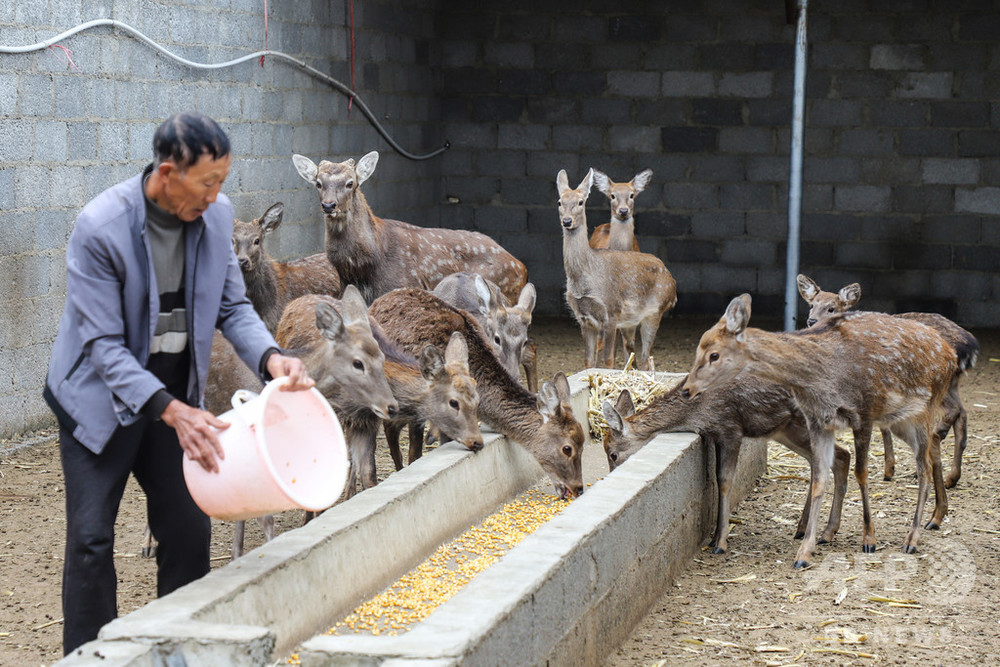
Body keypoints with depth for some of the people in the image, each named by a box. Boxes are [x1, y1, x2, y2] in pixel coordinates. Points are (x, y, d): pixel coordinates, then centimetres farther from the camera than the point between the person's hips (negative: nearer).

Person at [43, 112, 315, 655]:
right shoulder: (99, 228, -25)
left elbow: (232, 305, 2)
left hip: (175, 396, 5)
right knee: (92, 538, -4)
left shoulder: (216, 215, -9)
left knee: (188, 529, 6)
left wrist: (270, 357, -18)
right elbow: (105, 343, -23)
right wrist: (171, 410, -34)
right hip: (103, 398, -5)